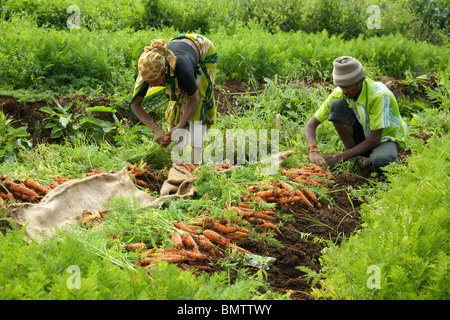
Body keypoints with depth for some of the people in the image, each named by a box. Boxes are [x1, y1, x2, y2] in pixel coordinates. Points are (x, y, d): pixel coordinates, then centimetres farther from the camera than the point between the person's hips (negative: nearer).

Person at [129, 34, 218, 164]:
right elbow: (134, 104, -24)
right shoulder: (149, 71, -34)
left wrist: (178, 128, -38)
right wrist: (155, 130, -36)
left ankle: (196, 157, -15)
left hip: (205, 52, -4)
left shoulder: (182, 70, -48)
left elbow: (194, 100, -30)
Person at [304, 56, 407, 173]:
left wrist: (337, 158, -35)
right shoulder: (339, 93, -17)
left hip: (387, 138, -4)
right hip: (364, 135, 5)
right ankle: (354, 160, -12)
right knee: (336, 105, -23)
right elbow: (310, 125, -16)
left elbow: (374, 139, -30)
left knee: (377, 162, -41)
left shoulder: (379, 95, -31)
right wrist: (313, 151, -38)